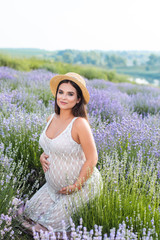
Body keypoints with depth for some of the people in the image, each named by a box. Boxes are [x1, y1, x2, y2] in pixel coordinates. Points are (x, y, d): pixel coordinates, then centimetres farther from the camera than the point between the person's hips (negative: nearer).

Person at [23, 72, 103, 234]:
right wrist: (43, 155, -3)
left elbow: (92, 159, -20)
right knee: (31, 213, 8)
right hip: (53, 185, 8)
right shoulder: (51, 119, -1)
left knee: (48, 226, -4)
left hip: (82, 186, -7)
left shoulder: (79, 123, -24)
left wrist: (76, 186, -17)